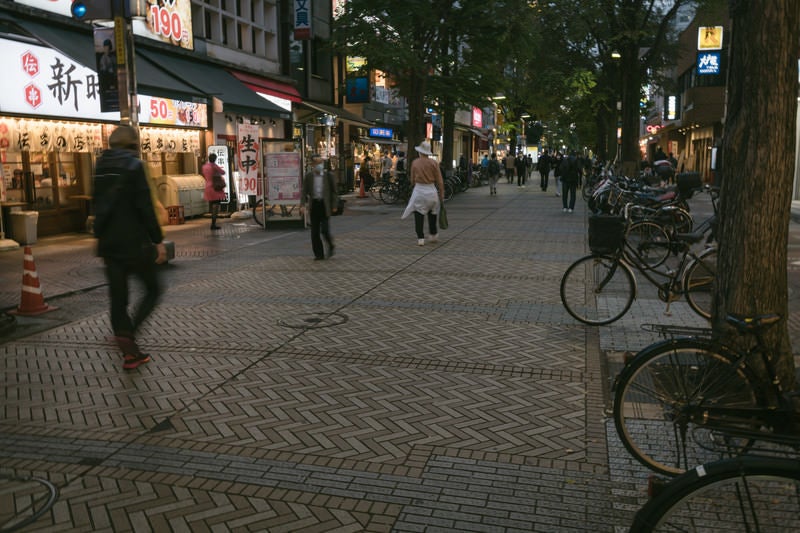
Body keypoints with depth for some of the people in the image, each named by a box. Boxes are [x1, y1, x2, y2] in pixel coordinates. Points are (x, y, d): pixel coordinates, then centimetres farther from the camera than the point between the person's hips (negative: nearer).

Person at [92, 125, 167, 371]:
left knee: (118, 297, 9)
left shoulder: (101, 167, 11)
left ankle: (130, 353, 13)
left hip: (108, 243, 6)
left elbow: (97, 204, 15)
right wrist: (158, 240, -10)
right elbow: (145, 206, -15)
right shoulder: (134, 165, -10)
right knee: (152, 289, 10)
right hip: (134, 242, -6)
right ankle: (127, 335, -9)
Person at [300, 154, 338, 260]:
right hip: (313, 204, 2)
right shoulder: (308, 176, 4)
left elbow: (333, 191, 2)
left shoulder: (328, 175, 0)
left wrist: (334, 205, -4)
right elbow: (304, 191, 0)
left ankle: (330, 246, 20)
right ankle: (319, 254, 11)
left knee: (325, 230, -9)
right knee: (315, 231, 2)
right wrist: (303, 204, -14)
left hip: (325, 204, -2)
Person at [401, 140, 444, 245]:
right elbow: (439, 181, -3)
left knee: (419, 215, 2)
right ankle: (433, 235, 29)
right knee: (432, 215, 18)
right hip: (431, 190, 1)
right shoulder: (433, 163, -4)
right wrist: (441, 195, 5)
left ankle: (420, 238, -4)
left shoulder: (415, 162, -1)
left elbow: (412, 179, 8)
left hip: (419, 190, -1)